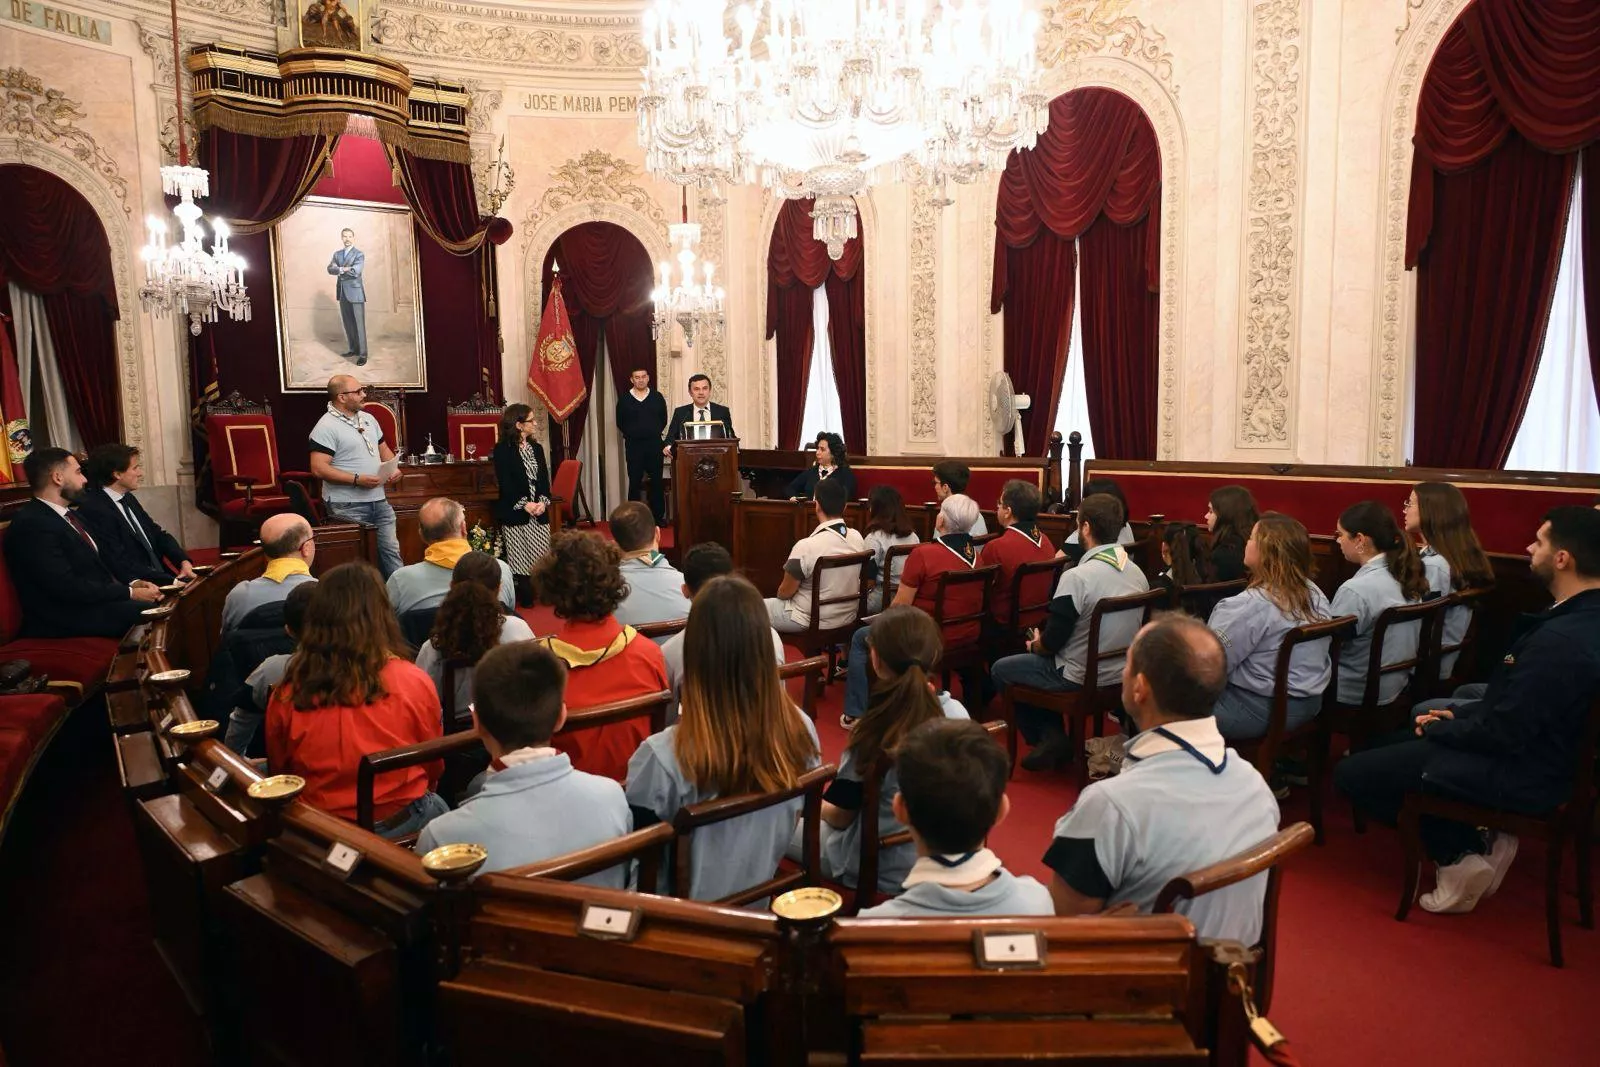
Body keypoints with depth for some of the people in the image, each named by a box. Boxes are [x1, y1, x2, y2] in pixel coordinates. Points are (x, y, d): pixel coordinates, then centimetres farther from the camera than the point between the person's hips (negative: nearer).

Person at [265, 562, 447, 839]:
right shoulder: (414, 683, -17)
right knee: (439, 807, 30)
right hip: (399, 824, -2)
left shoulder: (287, 694, -12)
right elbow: (434, 768, -2)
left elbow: (279, 774, 4)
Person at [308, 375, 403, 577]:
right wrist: (357, 479, -22)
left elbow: (383, 449, 25)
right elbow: (319, 468, -18)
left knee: (391, 550, 6)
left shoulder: (368, 419, 13)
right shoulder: (326, 427, -11)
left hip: (378, 500, 7)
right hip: (348, 507, -7)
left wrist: (394, 468, 4)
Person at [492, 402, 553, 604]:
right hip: (515, 513, -5)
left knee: (540, 556, 0)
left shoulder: (537, 448, 13)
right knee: (519, 558, -4)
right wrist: (525, 505, -18)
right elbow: (504, 483, -11)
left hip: (539, 512, 5)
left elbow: (544, 479, 10)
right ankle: (523, 596, 3)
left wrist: (543, 501, -8)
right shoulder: (502, 450, -5)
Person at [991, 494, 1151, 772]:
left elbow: (1052, 642, -19)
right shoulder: (1136, 571, -2)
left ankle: (1049, 738, 13)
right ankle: (1055, 738, 25)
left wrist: (1035, 645, 5)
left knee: (1001, 669, 14)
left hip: (1082, 679, -7)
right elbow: (1117, 631, 10)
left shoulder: (1076, 577, -24)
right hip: (1123, 675, 7)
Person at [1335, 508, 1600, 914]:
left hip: (1520, 774, -10)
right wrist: (1459, 715, 4)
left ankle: (1461, 853, 3)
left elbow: (1503, 734, -26)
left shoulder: (1560, 639, -31)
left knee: (1351, 772, -7)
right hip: (1546, 749, 10)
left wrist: (1437, 728, -9)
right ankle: (1478, 841, 13)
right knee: (1392, 741, 23)